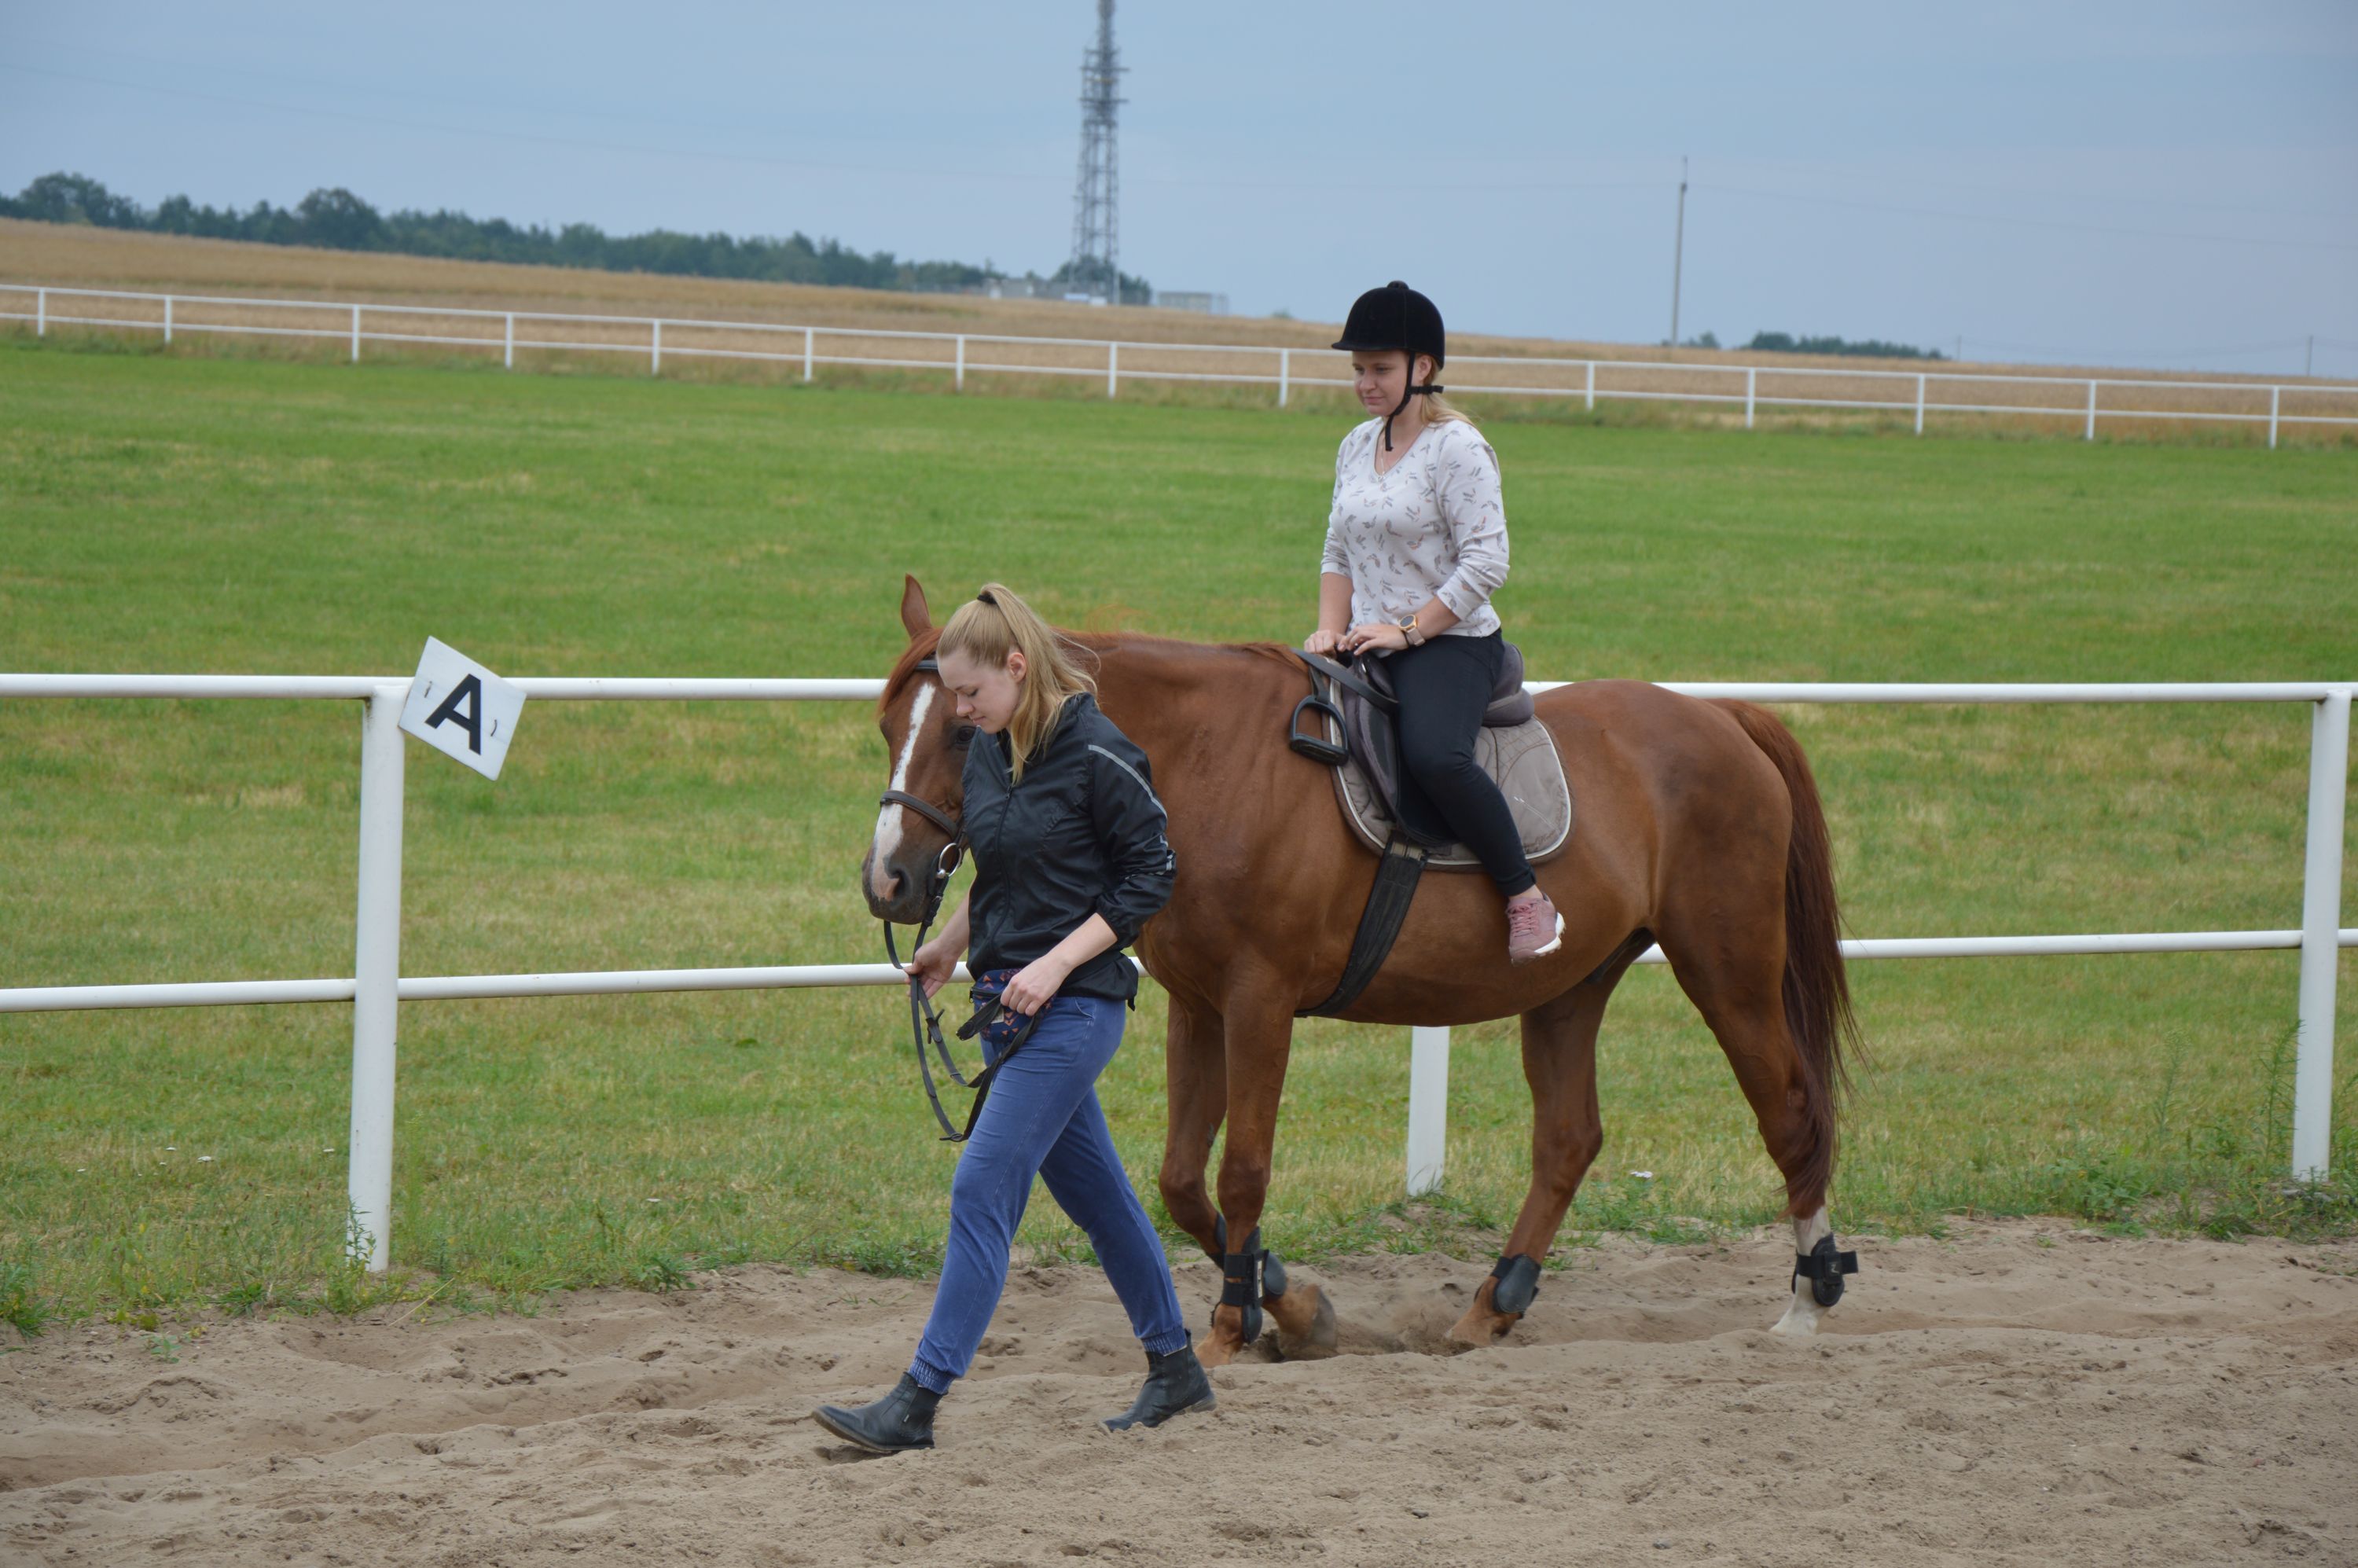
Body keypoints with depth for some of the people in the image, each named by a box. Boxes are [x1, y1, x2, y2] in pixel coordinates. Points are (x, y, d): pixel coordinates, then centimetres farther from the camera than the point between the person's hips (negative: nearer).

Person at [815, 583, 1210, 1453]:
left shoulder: (1098, 756, -16)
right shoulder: (988, 753, 7)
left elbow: (1150, 875, -13)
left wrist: (1057, 964, -19)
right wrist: (951, 945, 21)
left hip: (1073, 1004, -8)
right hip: (1011, 1001, 8)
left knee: (983, 1190, -12)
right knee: (1093, 1189, 16)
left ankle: (918, 1402, -12)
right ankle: (1175, 1367, 29)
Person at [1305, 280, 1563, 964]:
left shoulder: (1457, 448, -9)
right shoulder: (1356, 447, 14)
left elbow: (1486, 560, -15)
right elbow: (1339, 555, 22)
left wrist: (1408, 630, -18)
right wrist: (1332, 631, 4)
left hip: (1452, 643, -8)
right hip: (1369, 650, 8)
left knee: (1431, 755, -34)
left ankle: (1528, 900, -24)